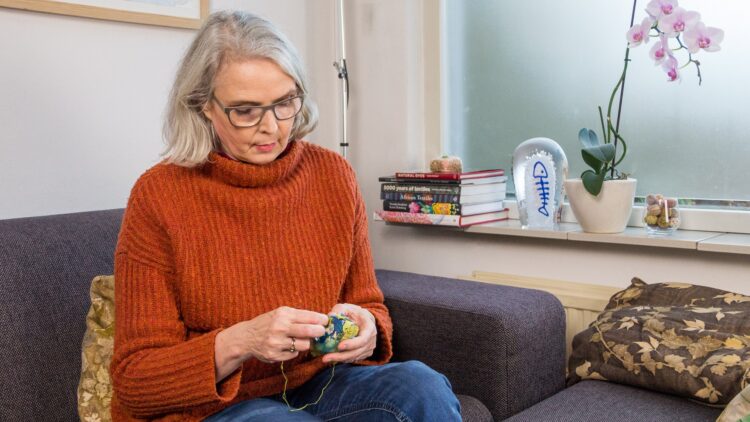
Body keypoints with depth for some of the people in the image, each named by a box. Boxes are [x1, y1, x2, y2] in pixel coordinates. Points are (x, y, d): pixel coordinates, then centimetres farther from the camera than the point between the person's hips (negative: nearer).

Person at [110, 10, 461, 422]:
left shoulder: (333, 173, -1)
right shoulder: (158, 195, -11)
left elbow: (369, 305, 9)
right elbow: (134, 380, -9)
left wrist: (366, 329, -16)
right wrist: (237, 344, -26)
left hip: (317, 384, 3)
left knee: (422, 385, -25)